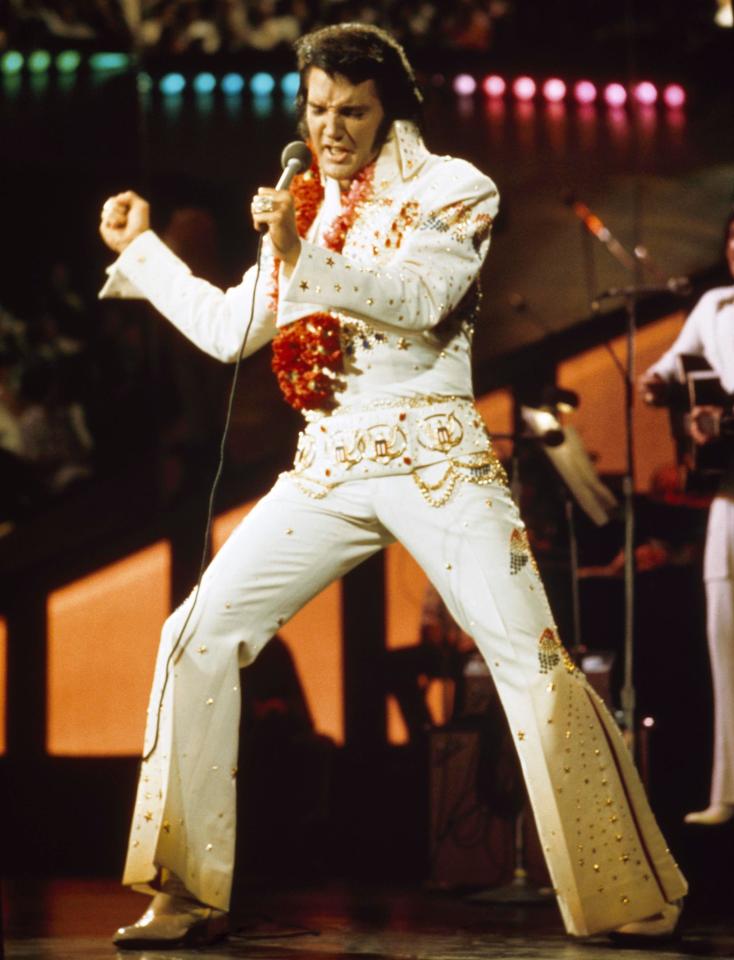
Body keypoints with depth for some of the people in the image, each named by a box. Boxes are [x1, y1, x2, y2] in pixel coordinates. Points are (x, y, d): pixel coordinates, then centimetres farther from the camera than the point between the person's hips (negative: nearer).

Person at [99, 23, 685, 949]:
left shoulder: (449, 187, -1)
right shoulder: (306, 207, 16)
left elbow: (419, 297, -19)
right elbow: (229, 328, 24)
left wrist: (303, 258, -31)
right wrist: (140, 247, 26)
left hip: (433, 458, -5)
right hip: (328, 467, 6)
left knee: (533, 662, -15)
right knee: (200, 636, -5)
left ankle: (633, 899, -6)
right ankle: (188, 894, 1)